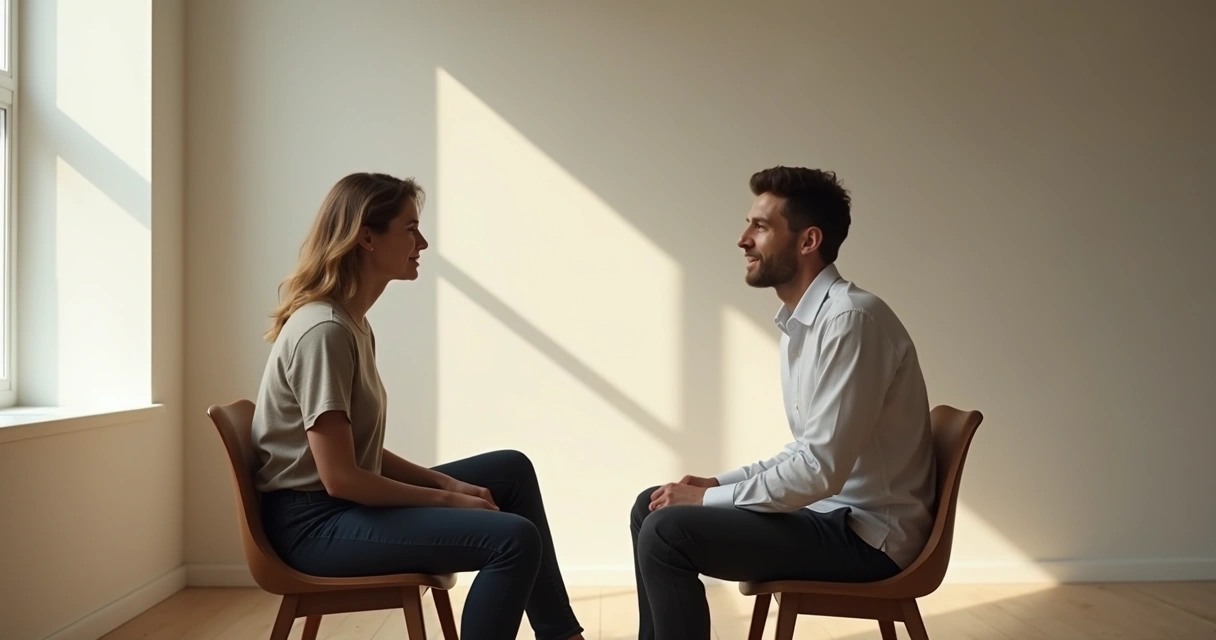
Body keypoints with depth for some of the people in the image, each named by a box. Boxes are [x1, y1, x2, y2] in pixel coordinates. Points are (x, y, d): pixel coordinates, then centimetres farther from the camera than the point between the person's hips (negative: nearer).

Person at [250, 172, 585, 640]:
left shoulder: (351, 322, 9)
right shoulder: (324, 331, -21)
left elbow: (363, 452, 9)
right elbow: (340, 478, -23)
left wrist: (446, 482, 1)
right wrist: (447, 499, -14)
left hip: (346, 503, 10)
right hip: (315, 521, -10)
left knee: (511, 469, 14)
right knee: (514, 539, -21)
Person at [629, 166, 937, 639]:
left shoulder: (849, 318, -21)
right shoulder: (800, 322, 10)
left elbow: (821, 469, -25)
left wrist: (709, 498, -15)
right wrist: (718, 483, 5)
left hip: (867, 534, -9)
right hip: (832, 512, 10)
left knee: (666, 532, -19)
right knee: (652, 507, 9)